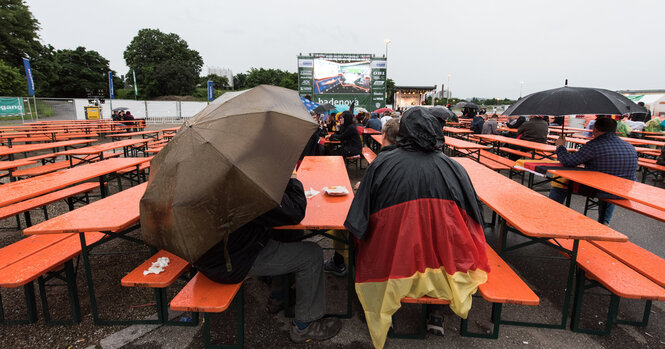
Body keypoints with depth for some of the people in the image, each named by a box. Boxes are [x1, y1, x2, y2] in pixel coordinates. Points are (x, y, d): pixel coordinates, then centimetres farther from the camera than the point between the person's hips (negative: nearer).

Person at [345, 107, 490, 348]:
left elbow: (359, 223, -7)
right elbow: (474, 221, 5)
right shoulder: (454, 168, -5)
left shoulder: (381, 164, -10)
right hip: (446, 269, 2)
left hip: (392, 264, -1)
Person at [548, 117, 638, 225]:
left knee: (559, 186, 11)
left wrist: (560, 146, 2)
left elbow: (568, 162, -17)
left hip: (597, 191, -6)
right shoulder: (631, 148, 6)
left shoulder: (594, 145, -17)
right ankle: (604, 221, 39)